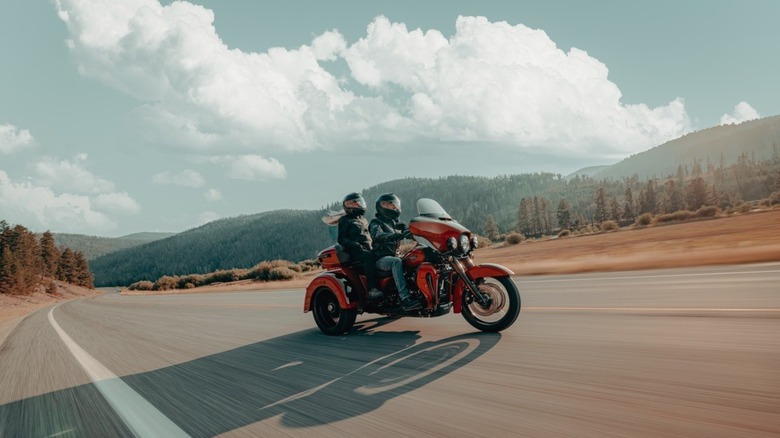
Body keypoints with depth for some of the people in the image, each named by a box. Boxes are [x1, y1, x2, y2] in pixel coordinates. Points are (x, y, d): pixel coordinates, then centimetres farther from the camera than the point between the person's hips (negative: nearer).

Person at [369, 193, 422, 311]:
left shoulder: (395, 224, 25)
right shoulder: (376, 222, 0)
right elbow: (378, 235, -23)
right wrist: (397, 236, -40)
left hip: (395, 256, 7)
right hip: (381, 259, -7)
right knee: (396, 262, -38)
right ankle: (405, 299, -49)